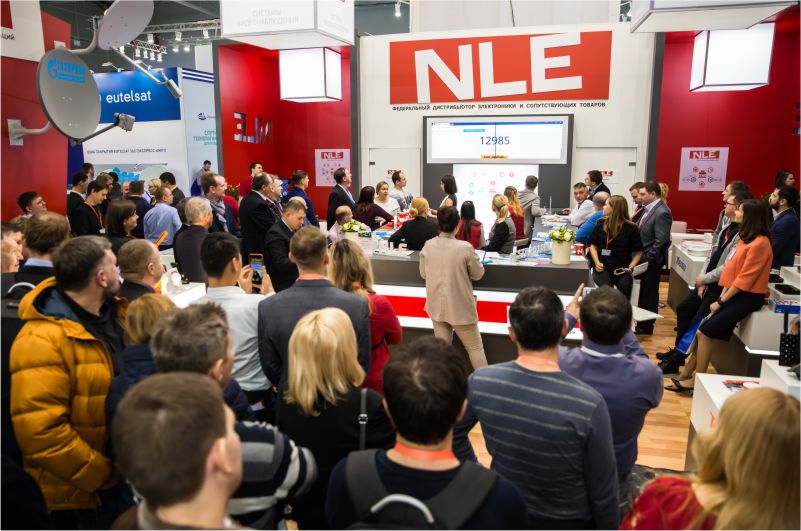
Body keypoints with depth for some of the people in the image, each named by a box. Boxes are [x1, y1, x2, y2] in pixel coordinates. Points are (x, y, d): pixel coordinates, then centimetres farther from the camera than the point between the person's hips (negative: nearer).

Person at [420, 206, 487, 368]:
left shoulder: (428, 246, -7)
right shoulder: (465, 248, -20)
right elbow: (478, 274, -5)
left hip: (437, 305, 4)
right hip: (460, 307, -4)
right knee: (475, 348, 12)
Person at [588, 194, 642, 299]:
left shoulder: (631, 228, 0)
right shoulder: (600, 224, 7)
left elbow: (638, 252, 5)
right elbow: (593, 245, 13)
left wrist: (630, 267, -10)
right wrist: (597, 262, -3)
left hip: (622, 269, -1)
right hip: (602, 266, 1)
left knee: (625, 287, -30)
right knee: (606, 287, -30)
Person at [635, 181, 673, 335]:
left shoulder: (662, 212, -21)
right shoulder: (649, 209, 8)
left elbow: (661, 240, -24)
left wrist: (648, 258, -20)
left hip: (652, 260, -9)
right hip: (644, 258, 9)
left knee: (650, 293, 4)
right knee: (643, 291, 18)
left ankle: (646, 326, 17)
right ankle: (641, 322, 31)